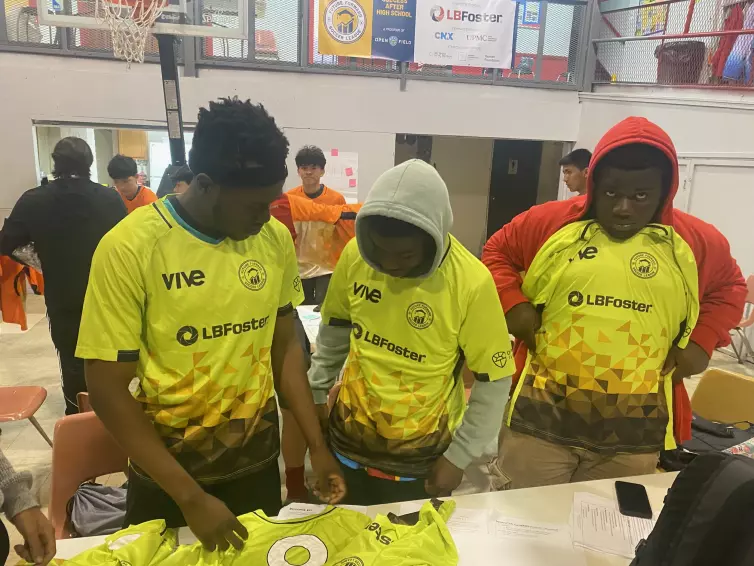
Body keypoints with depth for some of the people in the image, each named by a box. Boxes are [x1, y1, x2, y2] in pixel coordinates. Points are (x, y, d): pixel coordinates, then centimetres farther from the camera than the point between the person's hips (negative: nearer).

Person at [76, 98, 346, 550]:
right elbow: (108, 387, -15)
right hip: (165, 467, -3)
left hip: (257, 457, 4)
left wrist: (317, 446, -2)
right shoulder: (129, 248, -19)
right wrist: (190, 496, -16)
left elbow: (284, 346, 3)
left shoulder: (276, 238, -7)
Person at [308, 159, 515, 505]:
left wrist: (459, 457, -9)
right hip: (347, 443, 4)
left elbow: (493, 382, -12)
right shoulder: (355, 255, -12)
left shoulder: (471, 283, -22)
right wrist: (316, 393, 8)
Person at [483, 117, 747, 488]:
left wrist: (702, 341, 6)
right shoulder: (549, 222, -2)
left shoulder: (696, 241, 4)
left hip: (638, 431, 2)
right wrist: (513, 304, -6)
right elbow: (497, 252, 10)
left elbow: (729, 287, 20)